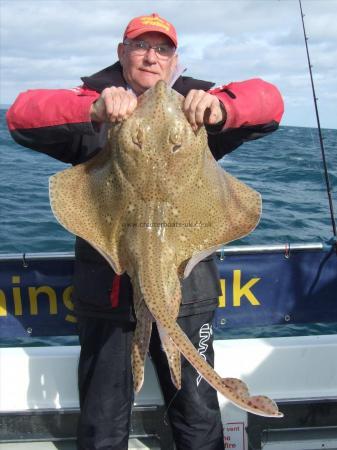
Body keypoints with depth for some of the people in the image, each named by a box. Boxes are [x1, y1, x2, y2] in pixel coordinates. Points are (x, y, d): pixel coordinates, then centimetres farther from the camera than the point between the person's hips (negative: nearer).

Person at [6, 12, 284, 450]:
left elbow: (268, 102, -11)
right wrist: (93, 109, -35)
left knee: (198, 414, 16)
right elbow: (22, 115, -16)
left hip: (184, 288, 1)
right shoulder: (92, 104, 1)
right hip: (106, 287, 0)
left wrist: (219, 107, -33)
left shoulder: (194, 103, 3)